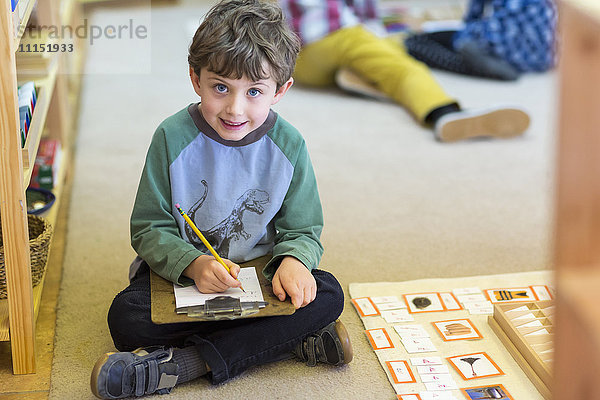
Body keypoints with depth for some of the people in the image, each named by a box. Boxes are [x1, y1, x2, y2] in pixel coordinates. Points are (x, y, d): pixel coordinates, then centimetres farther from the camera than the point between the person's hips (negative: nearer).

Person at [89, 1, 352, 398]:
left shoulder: (288, 145, -8)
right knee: (126, 318, -28)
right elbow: (149, 229, -9)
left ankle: (181, 363, -29)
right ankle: (291, 340, -25)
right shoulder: (173, 138, -12)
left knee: (327, 295, -24)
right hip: (180, 271, -1)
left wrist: (294, 260, -24)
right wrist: (192, 264, -29)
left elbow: (302, 230, 0)